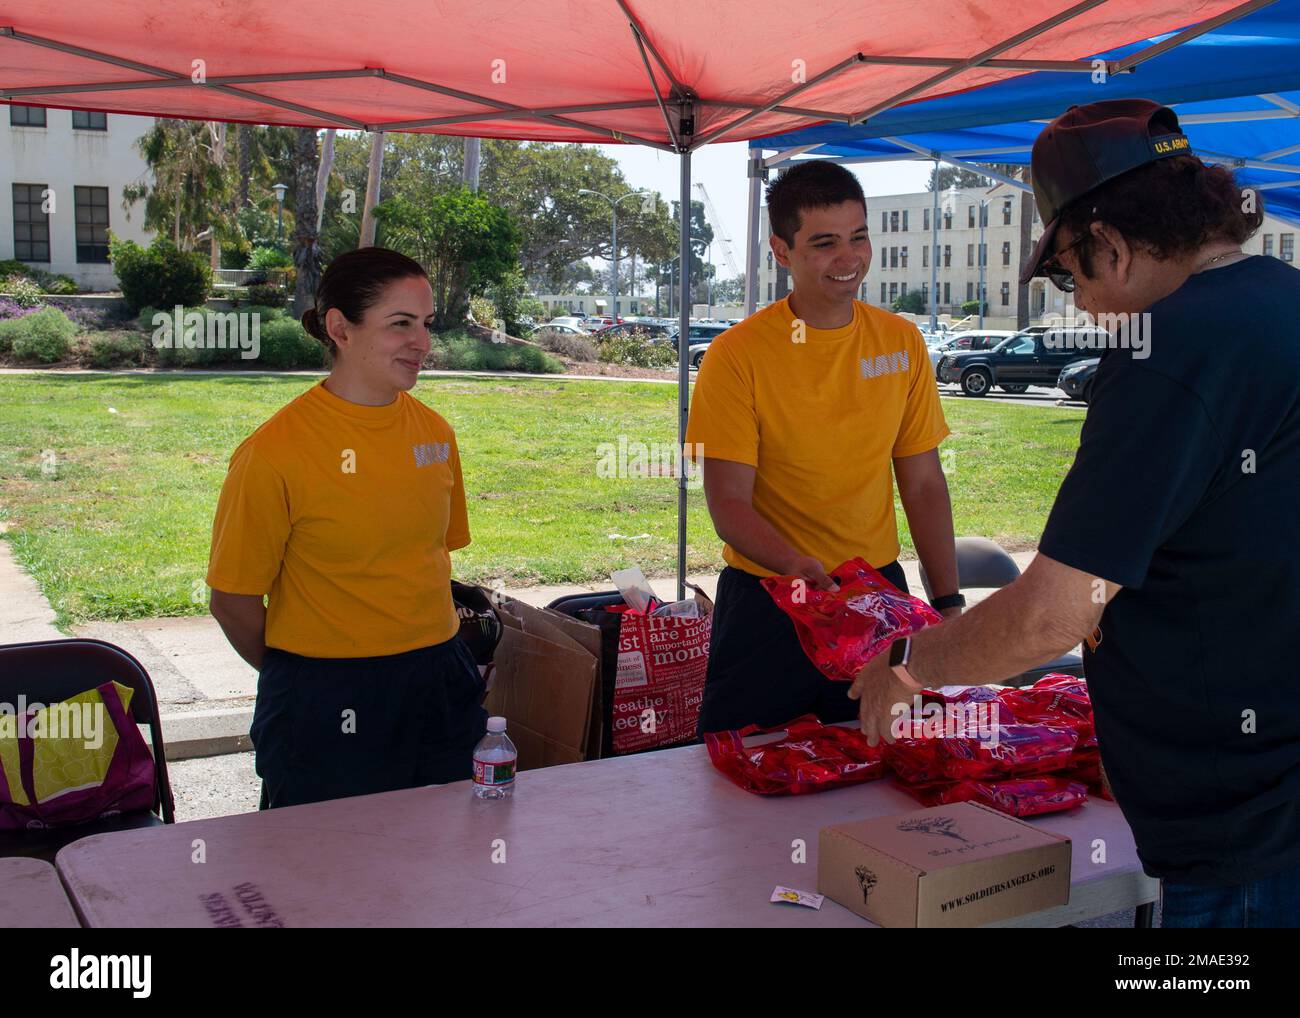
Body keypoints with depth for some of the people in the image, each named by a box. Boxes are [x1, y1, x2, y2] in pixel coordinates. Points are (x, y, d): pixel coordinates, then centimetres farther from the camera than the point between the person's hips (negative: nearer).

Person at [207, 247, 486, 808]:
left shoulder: (433, 431, 5)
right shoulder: (276, 451, -13)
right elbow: (234, 600, -6)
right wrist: (305, 676, 5)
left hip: (441, 688, 5)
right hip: (327, 713, -5)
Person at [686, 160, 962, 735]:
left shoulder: (901, 342, 2)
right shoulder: (737, 355, -11)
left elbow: (923, 485, 7)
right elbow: (729, 505, -13)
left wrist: (947, 601, 1)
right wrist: (794, 563, -32)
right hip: (766, 600, -3)